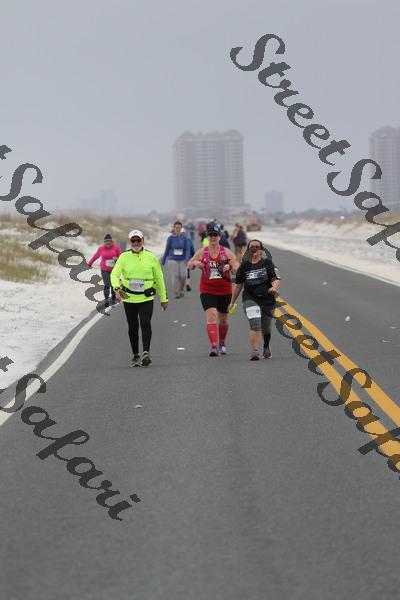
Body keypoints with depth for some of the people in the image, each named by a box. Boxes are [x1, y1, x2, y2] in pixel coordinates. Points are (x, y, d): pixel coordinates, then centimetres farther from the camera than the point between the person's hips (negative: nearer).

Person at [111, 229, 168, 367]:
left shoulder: (151, 257, 1)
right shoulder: (124, 257, 0)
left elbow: (159, 278, 10)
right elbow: (114, 274, -11)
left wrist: (164, 298, 13)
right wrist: (117, 288, -31)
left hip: (146, 298, -2)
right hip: (129, 298, 2)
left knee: (145, 323, -19)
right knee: (133, 327, 10)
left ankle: (146, 353, -27)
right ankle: (135, 355, 23)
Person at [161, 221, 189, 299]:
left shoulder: (184, 237, 4)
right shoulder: (170, 238, 0)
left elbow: (186, 248, 0)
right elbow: (167, 249, 6)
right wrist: (163, 260, 9)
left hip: (182, 260, 1)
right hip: (173, 259, -1)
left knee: (183, 276, -8)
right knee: (175, 276, -10)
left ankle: (181, 289, 18)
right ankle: (176, 293, 0)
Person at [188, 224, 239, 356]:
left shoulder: (227, 252, -1)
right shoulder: (202, 252, 2)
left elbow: (237, 270, -2)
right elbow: (189, 265, 13)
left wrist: (230, 267, -24)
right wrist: (195, 263, -10)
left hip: (224, 291, 1)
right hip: (207, 291, -1)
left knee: (223, 319, 15)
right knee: (211, 316, -19)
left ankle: (222, 343, 39)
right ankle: (214, 346, -25)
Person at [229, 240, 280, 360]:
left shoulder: (267, 263, 2)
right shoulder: (244, 266, 7)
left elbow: (275, 279, -3)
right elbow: (238, 286, 15)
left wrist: (274, 287, -26)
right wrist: (232, 302, 18)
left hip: (267, 299, 1)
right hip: (250, 299, -1)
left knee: (266, 328, 15)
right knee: (255, 325, -21)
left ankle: (266, 347, 43)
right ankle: (255, 352, -24)